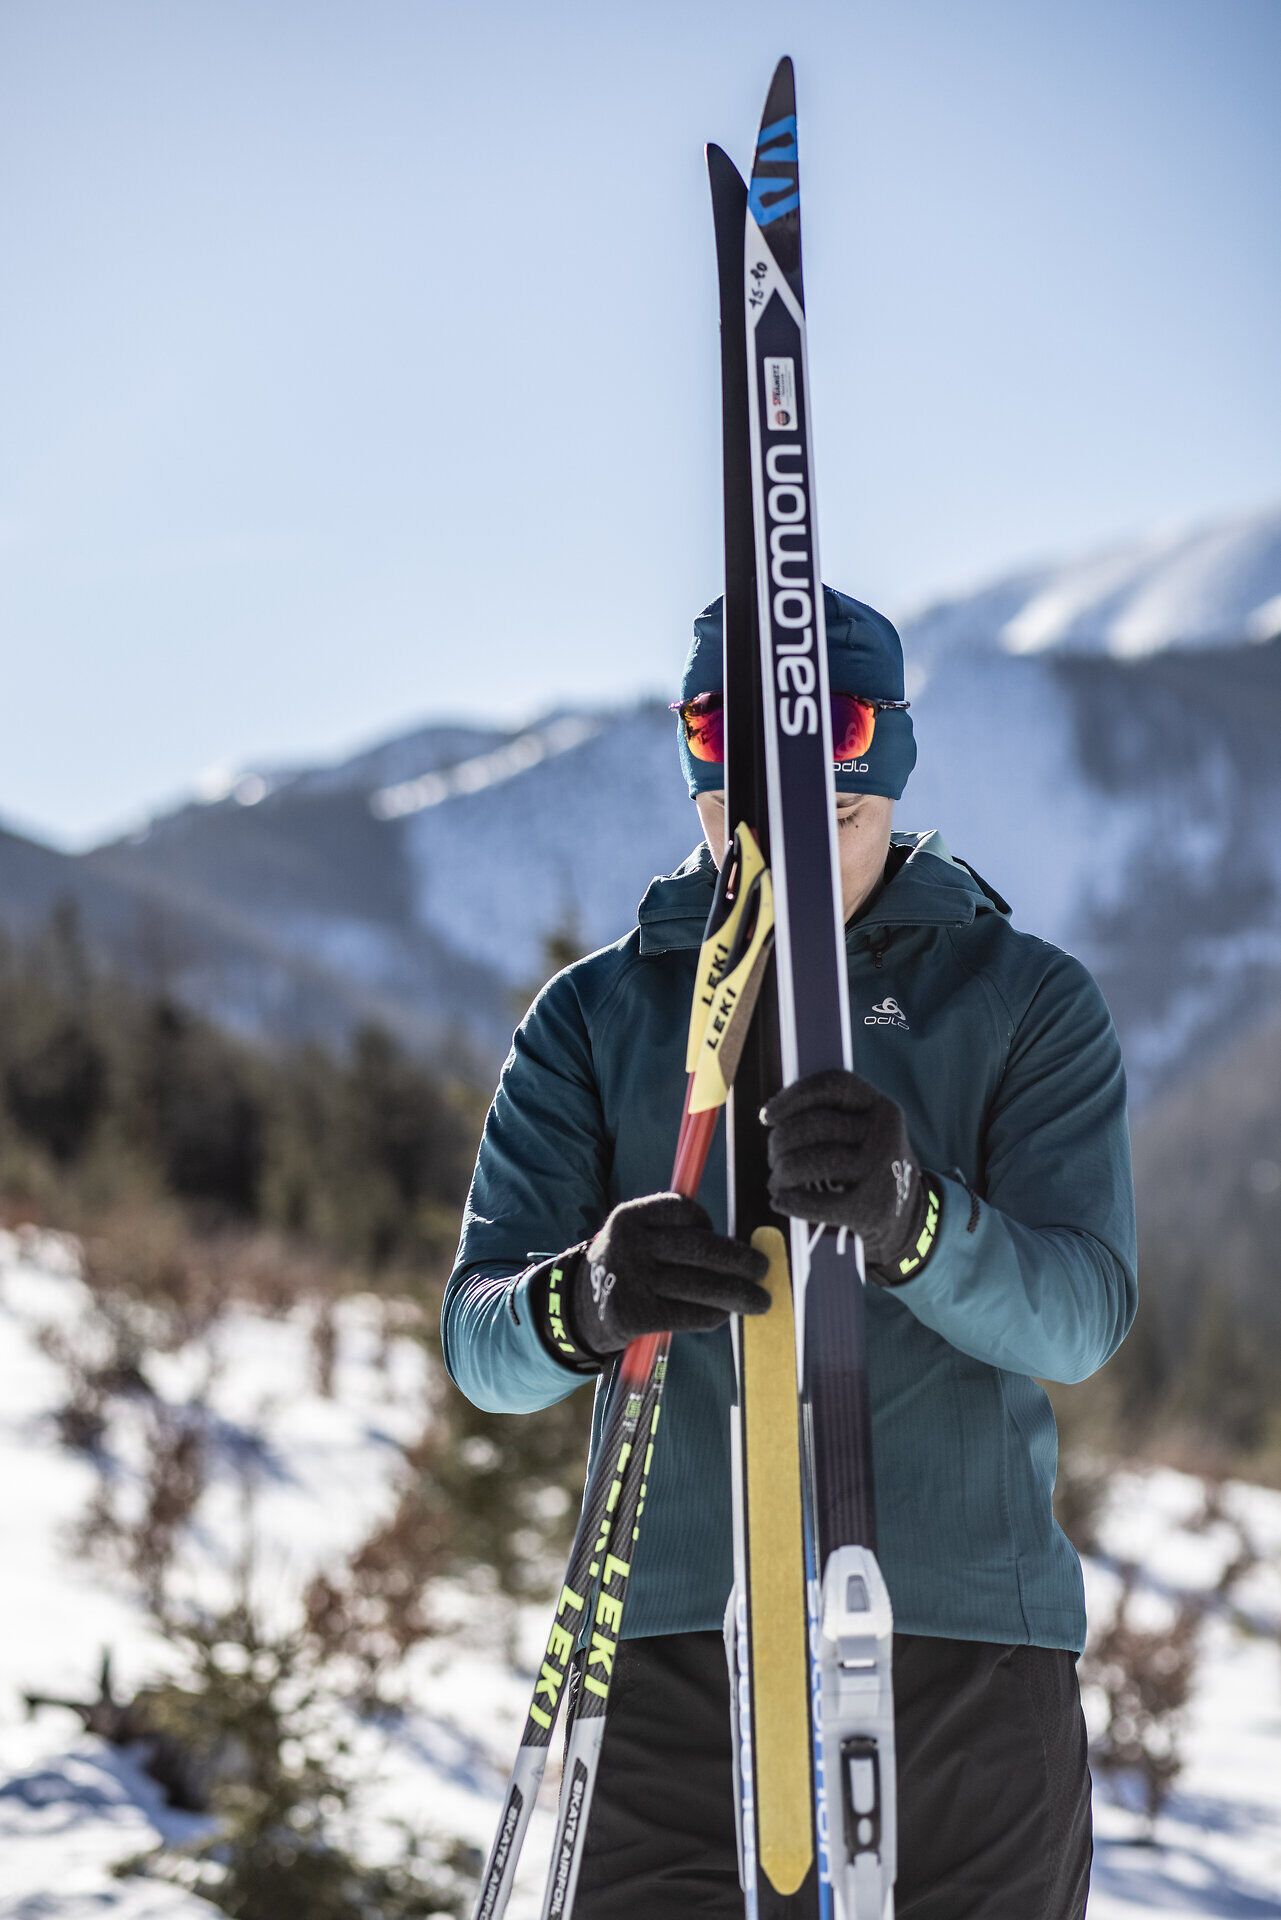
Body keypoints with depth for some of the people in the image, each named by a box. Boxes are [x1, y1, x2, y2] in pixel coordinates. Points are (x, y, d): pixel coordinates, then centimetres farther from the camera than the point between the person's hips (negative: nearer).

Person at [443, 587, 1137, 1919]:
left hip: (967, 1660, 0)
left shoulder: (1028, 1000, 7)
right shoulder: (598, 1016, 10)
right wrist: (585, 1301, -25)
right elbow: (481, 1342, 0)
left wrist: (910, 1216, -30)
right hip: (675, 1648, 0)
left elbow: (1081, 1313, -8)